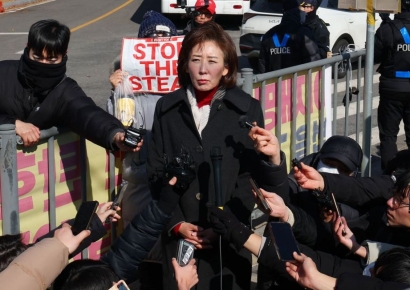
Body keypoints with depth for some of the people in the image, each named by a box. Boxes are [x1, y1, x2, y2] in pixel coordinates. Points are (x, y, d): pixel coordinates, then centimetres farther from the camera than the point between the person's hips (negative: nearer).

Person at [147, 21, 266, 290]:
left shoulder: (247, 109, -1)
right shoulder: (167, 108, 4)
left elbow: (251, 175, -3)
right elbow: (156, 173, 5)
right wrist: (177, 224, -6)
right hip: (179, 235, 2)